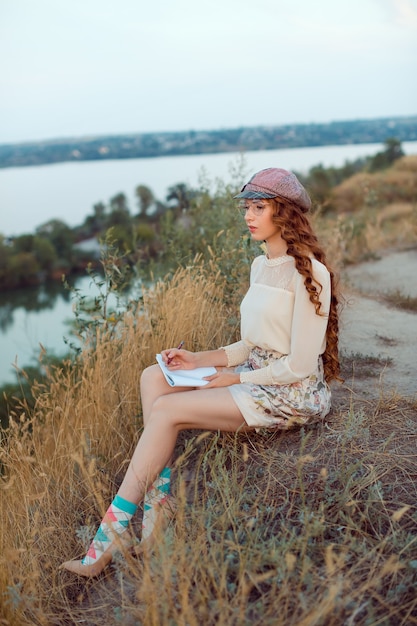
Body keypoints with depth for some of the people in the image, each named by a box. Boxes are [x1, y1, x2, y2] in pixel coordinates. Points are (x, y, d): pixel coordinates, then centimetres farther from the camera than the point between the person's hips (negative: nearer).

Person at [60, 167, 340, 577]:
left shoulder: (308, 273, -16)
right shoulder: (260, 265, 12)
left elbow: (300, 364, -18)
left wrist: (235, 379, -13)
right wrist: (202, 359, 2)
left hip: (294, 393, -9)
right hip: (256, 377, 9)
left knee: (167, 410, -20)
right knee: (154, 377, -6)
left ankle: (112, 535, -10)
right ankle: (159, 498, -9)